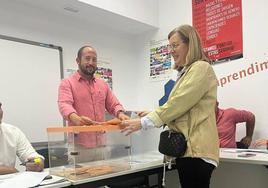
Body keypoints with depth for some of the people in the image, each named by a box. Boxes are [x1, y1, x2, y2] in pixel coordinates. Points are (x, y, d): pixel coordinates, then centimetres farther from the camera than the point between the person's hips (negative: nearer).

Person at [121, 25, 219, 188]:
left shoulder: (201, 68, -8)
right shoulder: (186, 73, 22)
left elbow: (178, 103, -17)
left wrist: (144, 122, -14)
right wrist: (144, 115, 8)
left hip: (196, 148, -9)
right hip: (186, 147, 9)